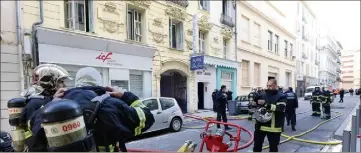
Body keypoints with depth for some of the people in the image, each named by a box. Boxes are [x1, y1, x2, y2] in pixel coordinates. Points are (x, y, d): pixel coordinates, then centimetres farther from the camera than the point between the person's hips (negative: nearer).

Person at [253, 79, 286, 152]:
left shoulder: (281, 96, -4)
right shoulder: (263, 95, 10)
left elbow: (280, 109, -20)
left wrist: (266, 104, -27)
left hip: (273, 127, -4)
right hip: (260, 125, 4)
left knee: (273, 147, 10)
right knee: (257, 144, 14)